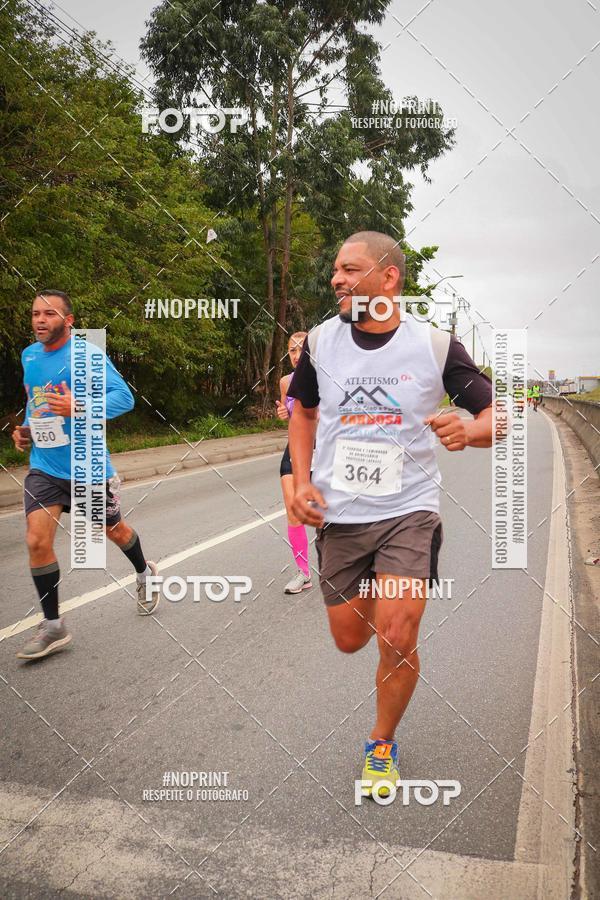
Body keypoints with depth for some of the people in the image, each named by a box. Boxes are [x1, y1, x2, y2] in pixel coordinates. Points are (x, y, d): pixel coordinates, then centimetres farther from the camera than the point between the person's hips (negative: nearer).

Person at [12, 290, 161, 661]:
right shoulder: (29, 355, 7)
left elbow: (124, 397, -20)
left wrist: (79, 408, -33)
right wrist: (26, 428, 7)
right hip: (44, 467, 4)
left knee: (115, 531, 15)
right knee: (38, 540, -10)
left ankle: (145, 574, 47)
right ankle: (53, 627, 4)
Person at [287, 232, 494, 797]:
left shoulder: (435, 345, -9)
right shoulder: (320, 341, -2)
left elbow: (494, 415, -2)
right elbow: (303, 410, 14)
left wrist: (469, 430, -27)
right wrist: (301, 480, 1)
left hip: (409, 512, -2)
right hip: (338, 515, 3)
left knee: (398, 641, -8)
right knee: (349, 640, 11)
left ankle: (382, 745, 22)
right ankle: (370, 594, 50)